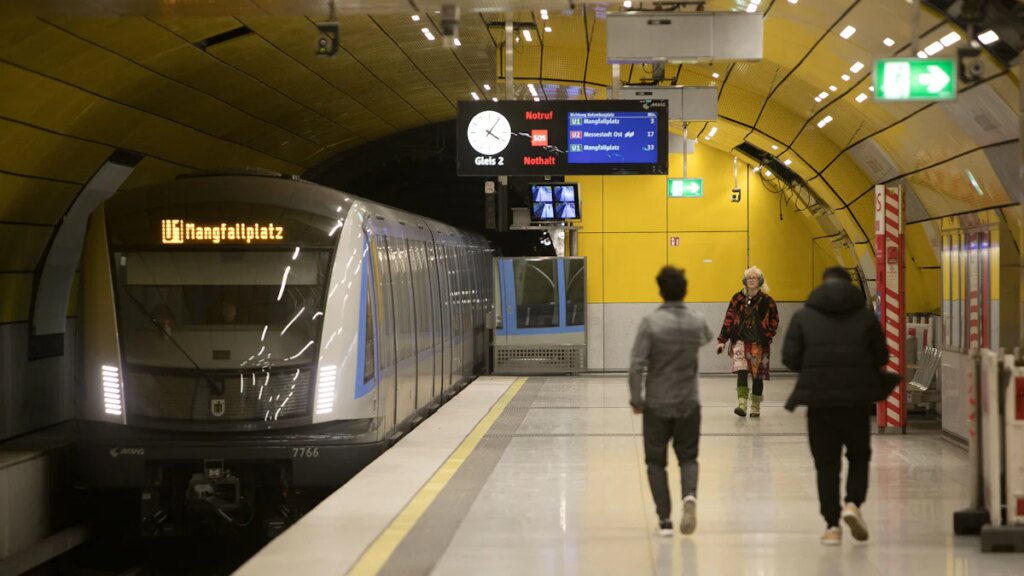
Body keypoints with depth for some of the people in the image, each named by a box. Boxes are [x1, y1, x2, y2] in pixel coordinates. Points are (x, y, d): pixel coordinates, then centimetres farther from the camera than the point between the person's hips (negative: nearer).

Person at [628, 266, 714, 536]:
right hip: (688, 403, 2)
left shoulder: (651, 322, -13)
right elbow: (708, 337, 22)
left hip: (657, 404, -2)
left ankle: (665, 519, 7)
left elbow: (636, 365, -15)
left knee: (656, 462, 11)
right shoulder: (697, 321, -3)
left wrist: (636, 400, -5)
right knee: (687, 457, 16)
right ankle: (690, 495, -13)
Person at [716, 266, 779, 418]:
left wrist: (768, 336, -6)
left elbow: (774, 320, 5)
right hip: (741, 341, 0)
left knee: (757, 375, 7)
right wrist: (722, 340, 0)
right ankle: (741, 404, -24)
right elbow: (729, 319, 3)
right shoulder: (737, 299, 1)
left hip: (759, 343, 0)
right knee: (741, 371, -18)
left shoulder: (767, 301, -2)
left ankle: (755, 408, 19)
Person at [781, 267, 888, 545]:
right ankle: (853, 503, -6)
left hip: (818, 399, 0)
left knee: (826, 463, 6)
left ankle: (832, 525, 3)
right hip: (857, 400, 0)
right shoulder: (865, 316, 3)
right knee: (859, 456, 17)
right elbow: (881, 357, 5)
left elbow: (790, 357, -4)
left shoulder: (803, 316, 2)